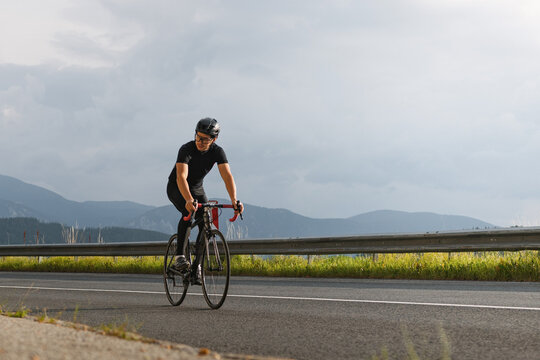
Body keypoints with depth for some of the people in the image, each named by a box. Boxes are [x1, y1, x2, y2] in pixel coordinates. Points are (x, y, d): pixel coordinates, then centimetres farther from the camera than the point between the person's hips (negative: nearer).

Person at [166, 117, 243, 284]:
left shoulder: (217, 152, -18)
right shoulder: (187, 150, -30)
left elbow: (227, 175, -28)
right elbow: (181, 177, -43)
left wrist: (234, 200, -44)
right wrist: (189, 200, -60)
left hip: (197, 188, 4)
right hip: (176, 188, -4)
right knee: (189, 212, -33)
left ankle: (197, 265, 1)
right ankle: (179, 257, -29)